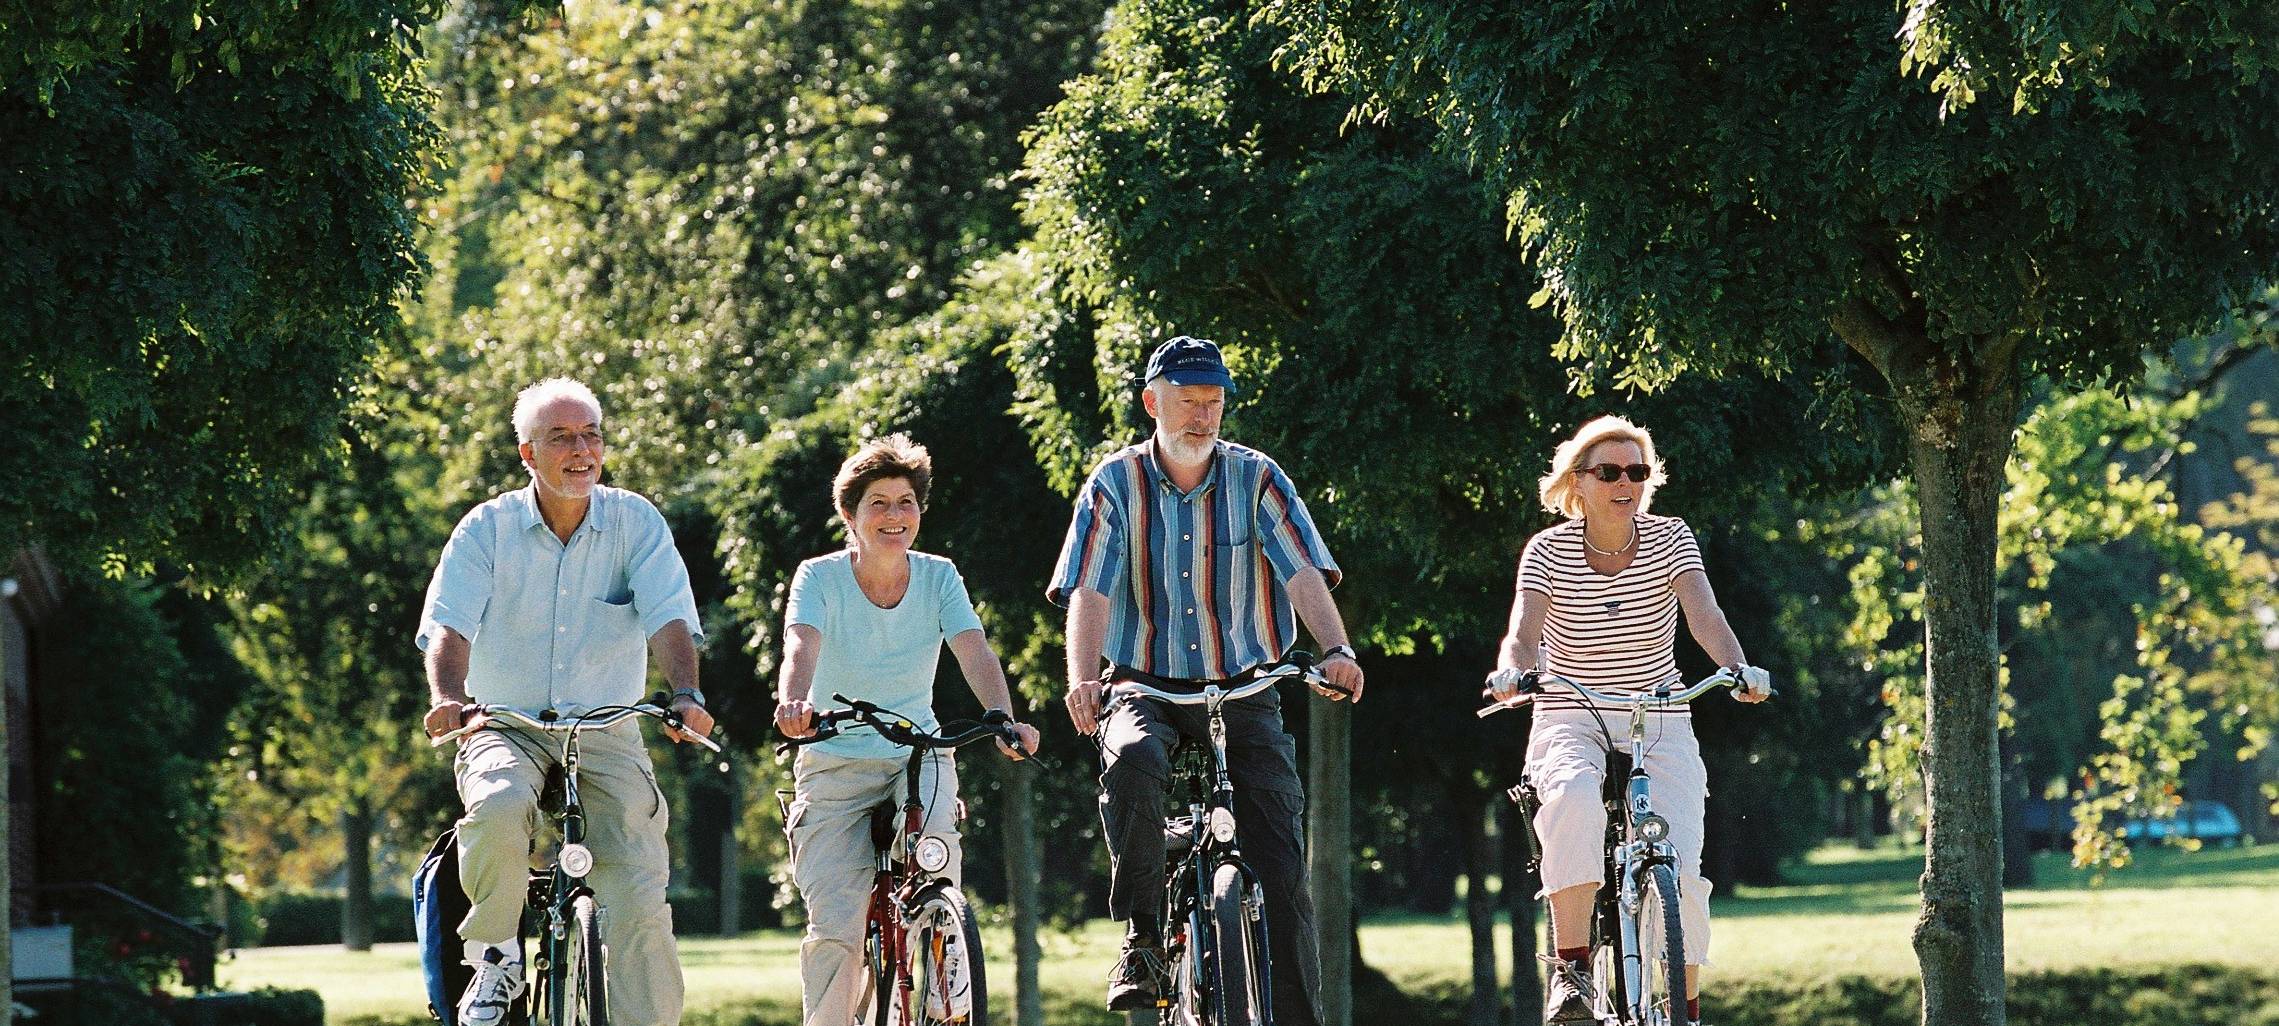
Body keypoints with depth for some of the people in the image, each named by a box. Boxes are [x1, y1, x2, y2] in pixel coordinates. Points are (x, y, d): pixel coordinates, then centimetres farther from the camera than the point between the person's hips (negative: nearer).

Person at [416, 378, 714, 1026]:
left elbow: (669, 618, -12)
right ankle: (494, 959, -12)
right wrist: (450, 698, -33)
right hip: (507, 732, -1)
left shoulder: (636, 522, 0)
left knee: (640, 905, -13)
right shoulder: (487, 529, -1)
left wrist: (685, 693, -32)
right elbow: (450, 625, -12)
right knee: (498, 810, -35)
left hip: (607, 738, 1)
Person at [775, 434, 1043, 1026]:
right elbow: (801, 644, -27)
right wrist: (794, 701, -50)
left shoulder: (938, 577, -2)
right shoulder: (820, 577, -9)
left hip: (918, 755, 1)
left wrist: (1005, 719, -36)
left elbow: (974, 653, -16)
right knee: (833, 927, -14)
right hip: (836, 764, -1)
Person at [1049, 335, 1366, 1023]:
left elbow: (1303, 573, -11)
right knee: (1132, 761, -35)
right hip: (1147, 689, -1)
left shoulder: (1255, 479, 2)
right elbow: (1089, 591, -10)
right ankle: (1141, 940, -23)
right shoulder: (1116, 483, 1)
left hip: (1244, 691, 1)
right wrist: (1082, 680, -29)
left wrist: (1336, 649, -31)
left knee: (1280, 863, -10)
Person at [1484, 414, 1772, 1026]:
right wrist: (1512, 671, -41)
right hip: (1572, 722, -1)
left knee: (1679, 872, -17)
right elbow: (1524, 632, -18)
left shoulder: (1670, 539, -2)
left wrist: (1739, 669, -37)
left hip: (1660, 725, 2)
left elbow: (1705, 616, -17)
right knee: (1574, 798, -37)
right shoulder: (1549, 551, -5)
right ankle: (1571, 968, -31)